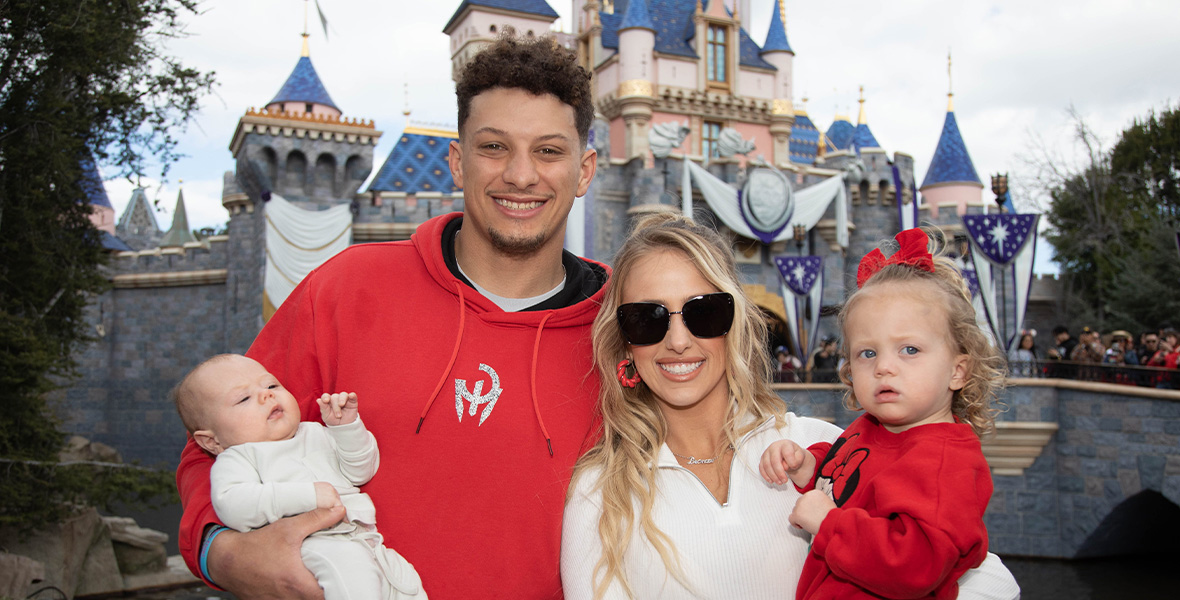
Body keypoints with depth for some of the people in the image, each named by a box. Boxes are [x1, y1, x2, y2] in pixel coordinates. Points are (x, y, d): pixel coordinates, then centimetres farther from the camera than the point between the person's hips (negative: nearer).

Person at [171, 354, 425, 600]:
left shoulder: (316, 434, 24)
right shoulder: (236, 458, 7)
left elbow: (360, 472, 19)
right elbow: (230, 506, -13)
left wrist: (347, 425, 2)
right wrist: (307, 495, -19)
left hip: (366, 539, 7)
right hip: (309, 546, -6)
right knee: (343, 560, -37)